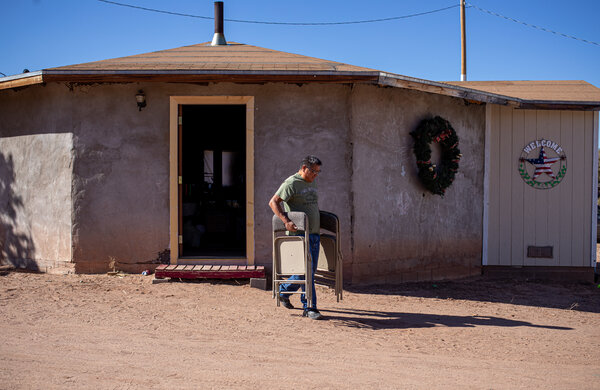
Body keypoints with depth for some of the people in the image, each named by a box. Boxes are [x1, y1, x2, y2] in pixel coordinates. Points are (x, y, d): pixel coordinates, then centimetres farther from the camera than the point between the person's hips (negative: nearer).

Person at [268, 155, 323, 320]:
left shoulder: (313, 184, 18)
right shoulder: (291, 183, -8)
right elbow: (273, 202, -13)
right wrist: (286, 221, -22)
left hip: (314, 233, 8)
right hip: (299, 233, -8)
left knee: (309, 270, 11)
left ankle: (284, 291, 30)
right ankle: (309, 307, -8)